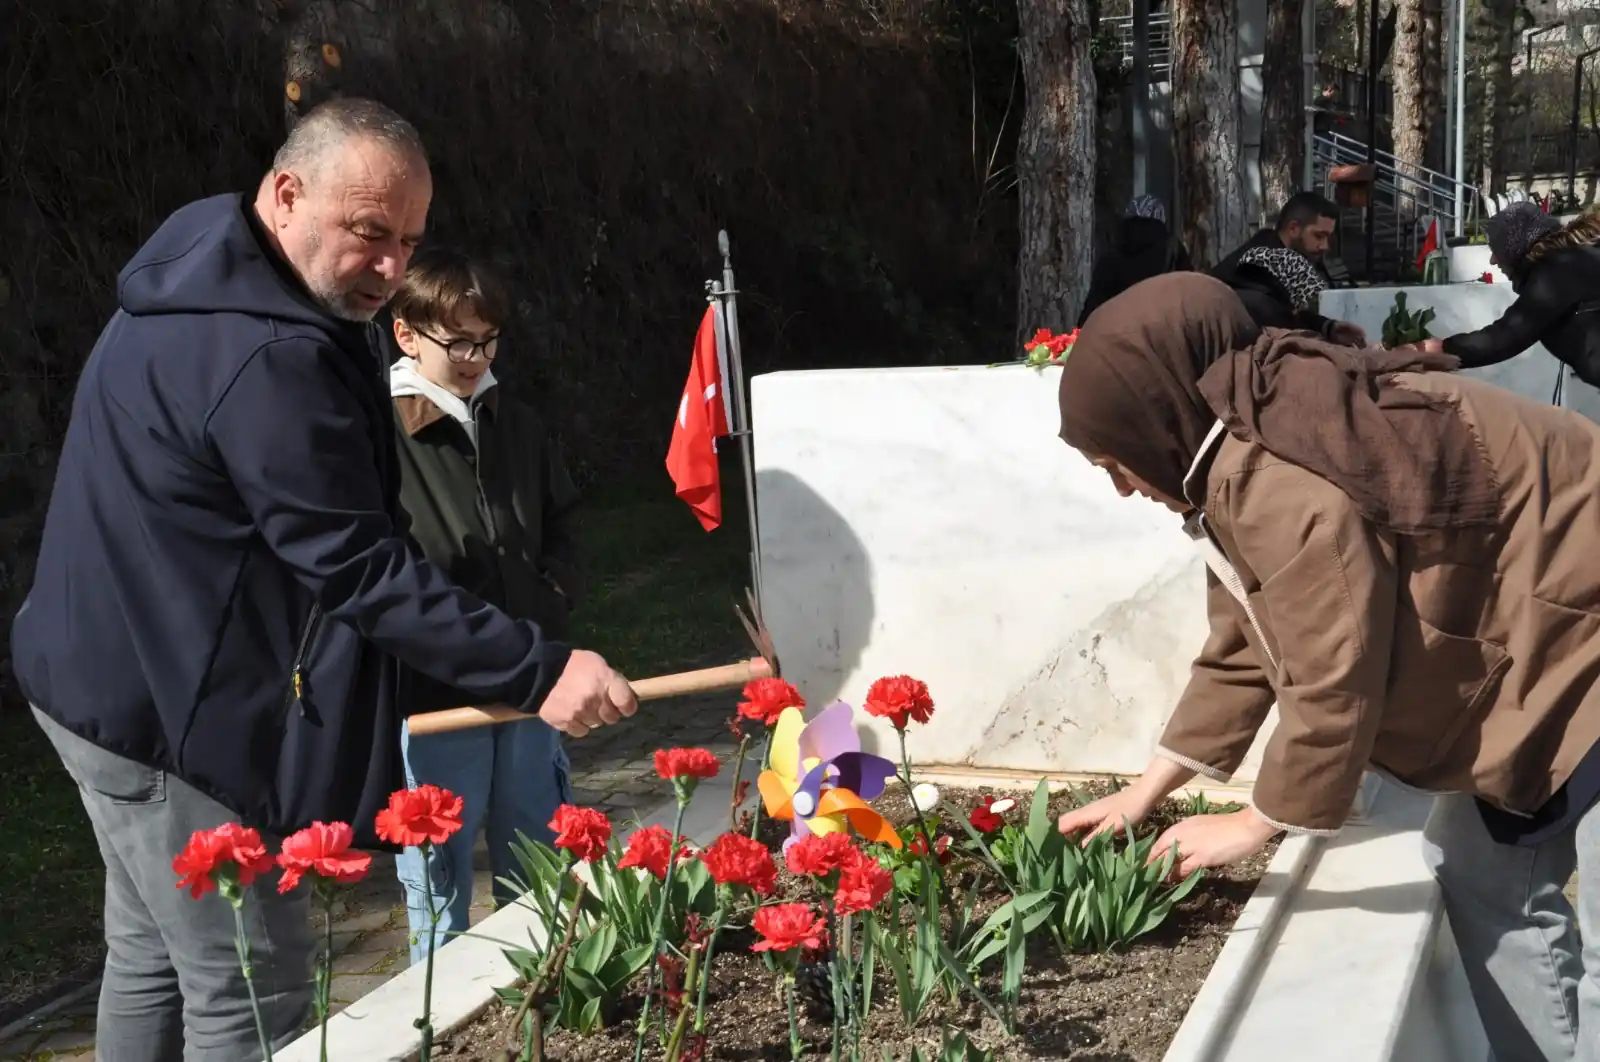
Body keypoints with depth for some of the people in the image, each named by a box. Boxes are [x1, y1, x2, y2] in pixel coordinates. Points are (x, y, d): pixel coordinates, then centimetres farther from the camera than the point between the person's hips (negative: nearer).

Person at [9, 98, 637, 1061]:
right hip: (168, 713, -11)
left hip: (126, 683, 11)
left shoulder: (205, 282, 8)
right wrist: (536, 669, -27)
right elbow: (356, 565, -27)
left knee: (153, 960, 21)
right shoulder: (261, 356, -27)